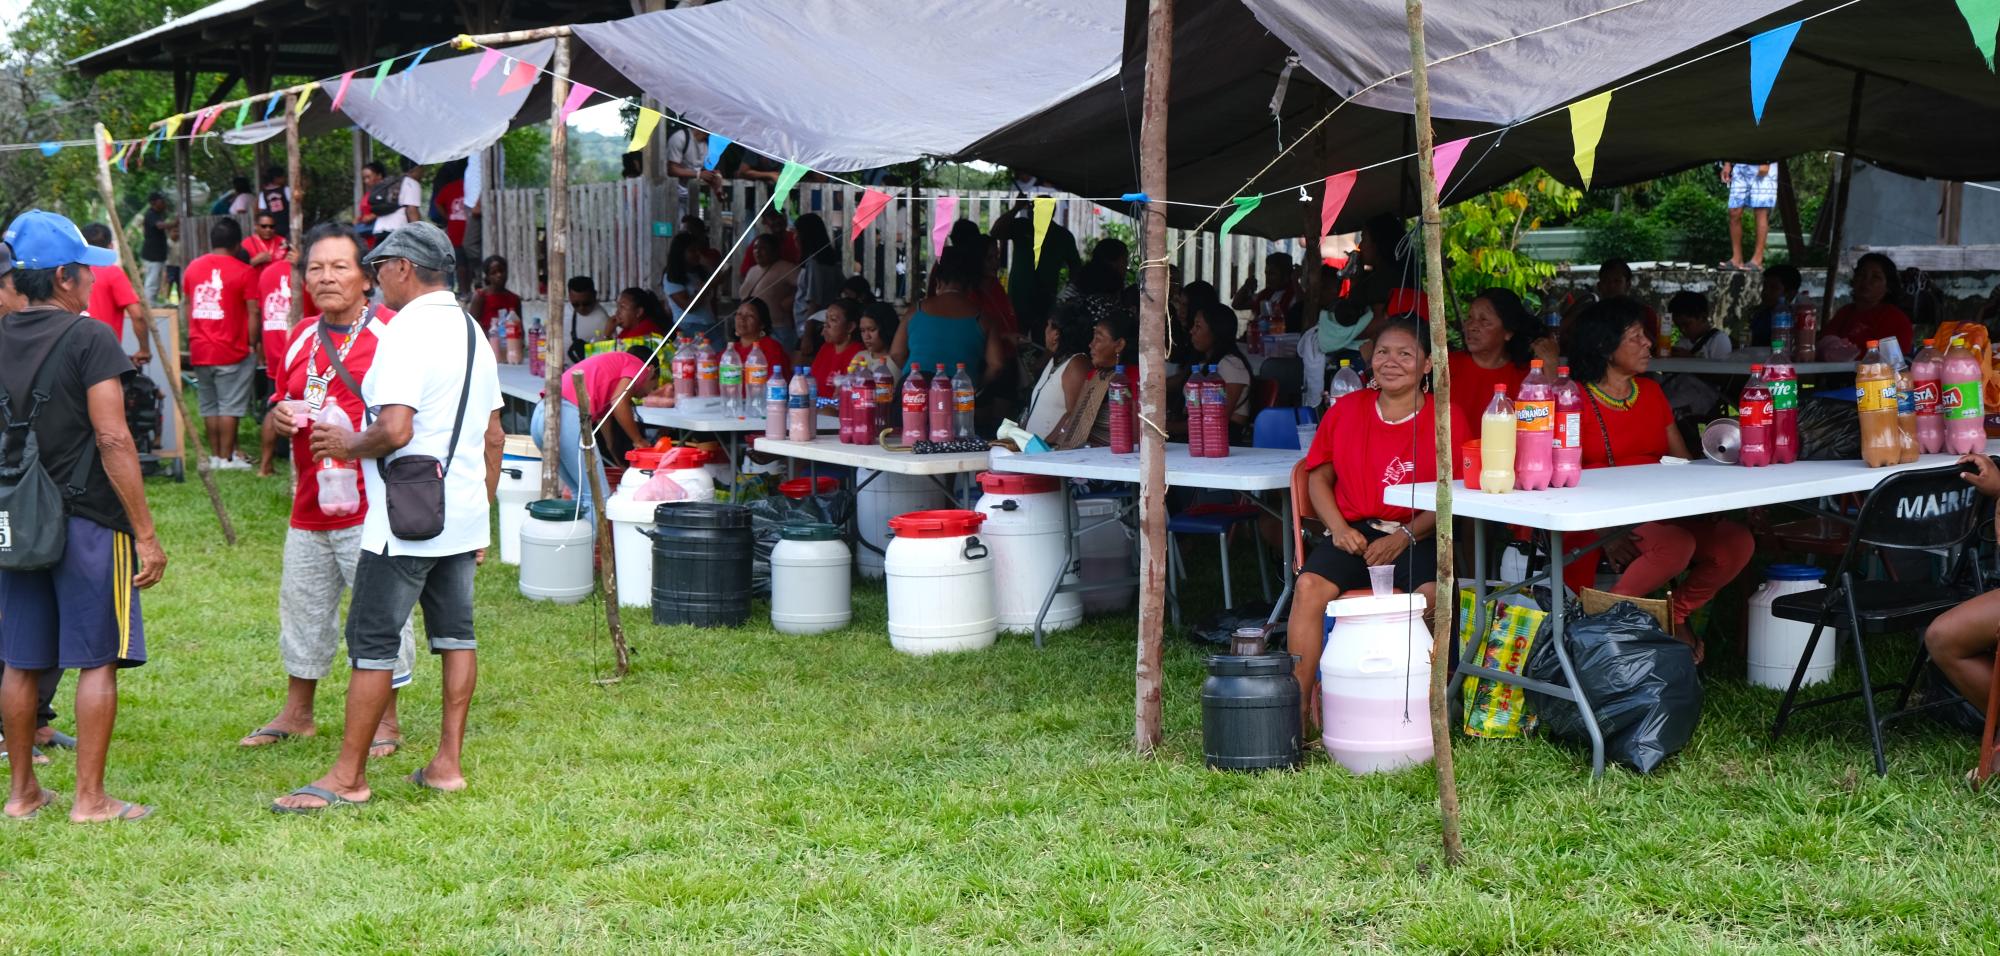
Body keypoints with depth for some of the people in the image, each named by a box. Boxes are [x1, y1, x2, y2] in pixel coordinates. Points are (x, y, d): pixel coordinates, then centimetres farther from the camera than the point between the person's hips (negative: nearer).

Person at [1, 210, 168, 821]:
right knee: (97, 660, 1)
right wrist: (146, 534, -14)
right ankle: (89, 799, 4)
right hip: (88, 520, -6)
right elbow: (113, 441, -17)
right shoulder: (89, 339, -12)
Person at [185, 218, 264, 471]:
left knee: (209, 405, 13)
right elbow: (253, 312, -12)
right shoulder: (244, 272, -9)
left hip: (199, 350, 5)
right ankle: (227, 458, 0)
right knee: (230, 406, -1)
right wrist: (252, 345, -5)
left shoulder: (193, 268, 7)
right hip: (231, 350, -5)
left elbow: (188, 306, 15)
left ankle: (215, 455, 17)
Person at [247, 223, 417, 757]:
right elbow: (280, 415, 23)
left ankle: (385, 722, 13)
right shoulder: (300, 340, 13)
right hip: (309, 508, 7)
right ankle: (297, 713, 31)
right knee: (302, 609, 16)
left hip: (371, 509, -7)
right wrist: (279, 418, 0)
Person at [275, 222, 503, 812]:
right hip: (463, 518, 9)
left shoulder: (406, 331, -15)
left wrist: (350, 445, -6)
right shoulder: (473, 332, 13)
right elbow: (493, 435, 17)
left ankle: (348, 777, 3)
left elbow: (395, 430, -25)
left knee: (372, 642, -2)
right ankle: (448, 763, 16)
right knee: (455, 633, 12)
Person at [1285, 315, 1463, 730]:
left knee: (1433, 594, -33)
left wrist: (1406, 536, -15)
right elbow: (1319, 477, 15)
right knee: (1309, 585, -26)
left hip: (1419, 536, -2)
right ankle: (1299, 707, -24)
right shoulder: (1346, 410, 11)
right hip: (1354, 531, 2)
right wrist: (1339, 528, -2)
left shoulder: (1446, 418, 1)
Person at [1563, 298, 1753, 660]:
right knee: (1675, 545, -33)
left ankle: (1673, 615, 1)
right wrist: (1605, 535, -25)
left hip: (1660, 514, 6)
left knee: (1737, 541, -17)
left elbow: (1682, 462, 15)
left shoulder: (1651, 391, 18)